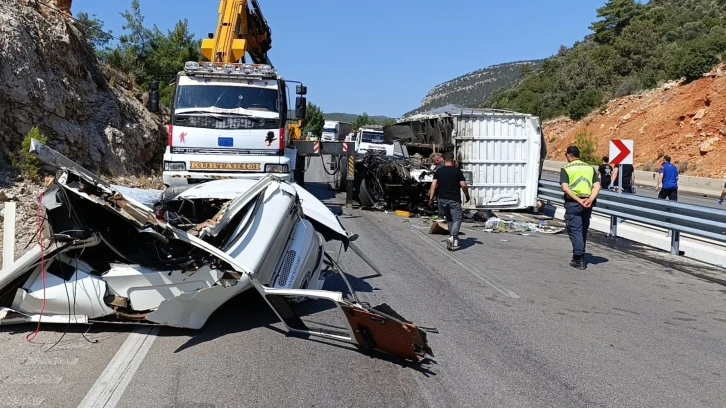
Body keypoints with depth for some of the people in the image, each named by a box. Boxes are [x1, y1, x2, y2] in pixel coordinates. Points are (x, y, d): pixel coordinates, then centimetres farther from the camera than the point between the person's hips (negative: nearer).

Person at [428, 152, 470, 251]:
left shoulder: (438, 171, 6)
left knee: (449, 219, 18)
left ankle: (454, 239, 24)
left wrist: (431, 198, 1)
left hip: (442, 199, 4)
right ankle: (453, 237, -25)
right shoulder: (457, 171, -4)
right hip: (454, 200, -4)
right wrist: (467, 195, 6)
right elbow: (463, 185, -8)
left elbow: (434, 185, -1)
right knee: (457, 219, -3)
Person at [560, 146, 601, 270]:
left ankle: (580, 260, -6)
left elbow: (565, 188, -15)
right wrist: (590, 199, -12)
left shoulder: (566, 169, -1)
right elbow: (597, 186, 0)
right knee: (583, 231, 17)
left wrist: (579, 200, -19)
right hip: (587, 204, 5)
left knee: (575, 230, -1)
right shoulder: (590, 168, 12)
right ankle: (578, 256, 28)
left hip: (573, 203, -5)